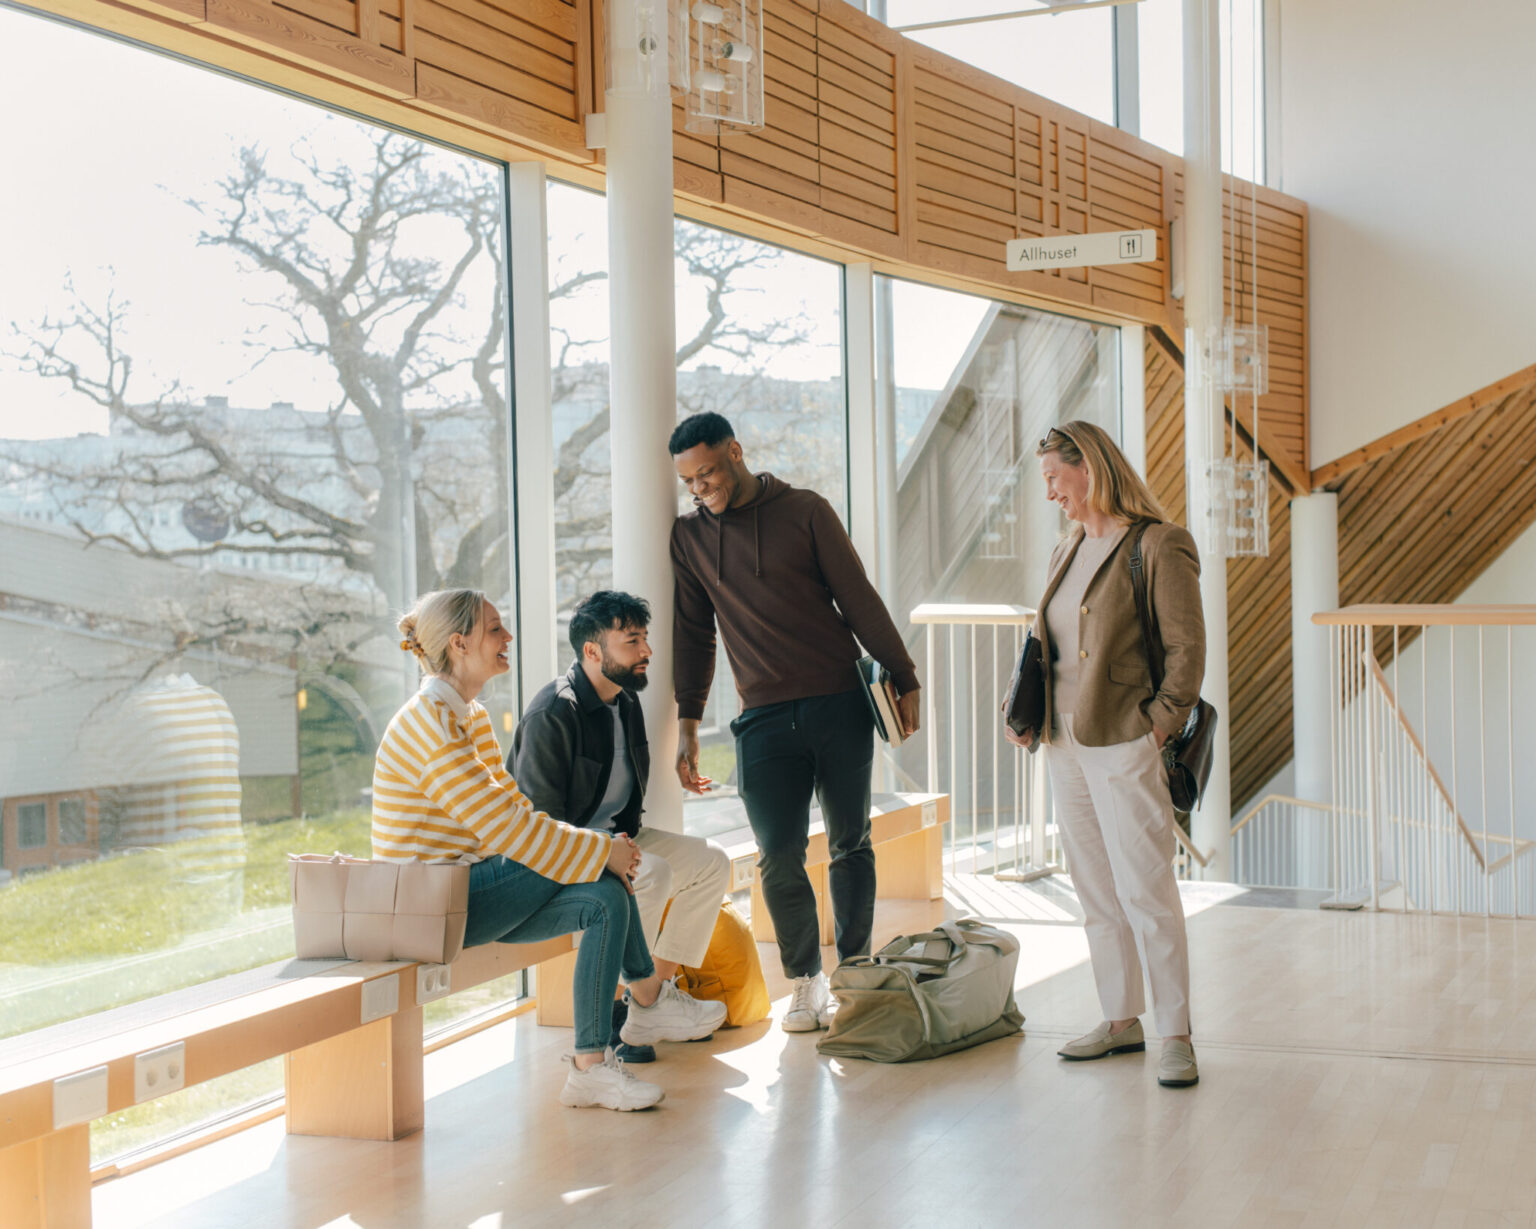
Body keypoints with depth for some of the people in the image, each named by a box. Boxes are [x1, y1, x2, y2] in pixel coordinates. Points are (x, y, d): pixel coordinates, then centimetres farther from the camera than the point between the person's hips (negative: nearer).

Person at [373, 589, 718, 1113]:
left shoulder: (471, 716, 14)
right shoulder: (431, 722, -18)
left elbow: (509, 810, 13)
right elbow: (502, 828, -23)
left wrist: (604, 852, -1)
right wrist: (601, 851, -15)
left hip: (467, 892, 9)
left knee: (607, 898, -7)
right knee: (596, 868, -16)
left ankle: (592, 1066, -6)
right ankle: (647, 996, -4)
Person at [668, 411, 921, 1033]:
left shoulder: (805, 511, 2)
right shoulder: (689, 535, 9)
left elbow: (859, 600, 4)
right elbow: (693, 633, 13)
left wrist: (904, 680, 3)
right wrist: (687, 725, 8)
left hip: (840, 705, -1)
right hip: (764, 719, 1)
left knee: (850, 844, 5)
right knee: (778, 858, -5)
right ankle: (805, 981, 13)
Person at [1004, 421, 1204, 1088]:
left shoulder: (1158, 545, -9)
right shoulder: (1066, 551, 15)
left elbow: (1187, 650, -10)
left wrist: (1156, 728, -14)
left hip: (1124, 746, -8)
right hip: (1065, 746, 8)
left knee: (1145, 892, -7)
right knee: (1095, 894, 12)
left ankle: (1176, 1035, 1)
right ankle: (1121, 1020, 21)